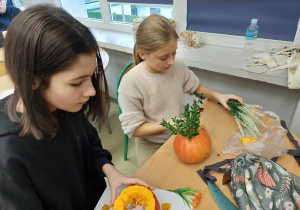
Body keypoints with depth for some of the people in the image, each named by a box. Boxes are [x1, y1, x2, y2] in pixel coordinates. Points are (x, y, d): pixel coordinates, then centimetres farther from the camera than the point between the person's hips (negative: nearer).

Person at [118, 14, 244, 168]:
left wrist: (218, 96, -8)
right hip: (151, 145, -3)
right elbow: (133, 129, -19)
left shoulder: (178, 66, -12)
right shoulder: (130, 83, -26)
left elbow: (195, 87, 9)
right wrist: (169, 123, -26)